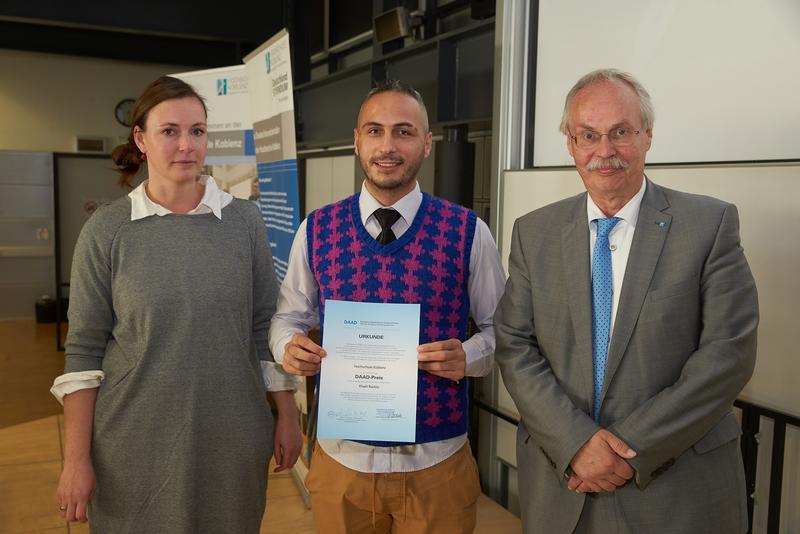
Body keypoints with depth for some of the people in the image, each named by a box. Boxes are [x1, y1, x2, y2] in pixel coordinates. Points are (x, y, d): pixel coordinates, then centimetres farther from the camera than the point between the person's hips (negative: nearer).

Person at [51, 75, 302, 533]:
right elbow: (85, 349, -4)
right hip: (136, 440, -1)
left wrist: (288, 418, 2)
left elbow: (267, 328, 2)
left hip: (233, 436, 1)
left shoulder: (244, 220, -2)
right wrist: (77, 458, -5)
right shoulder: (106, 230, -6)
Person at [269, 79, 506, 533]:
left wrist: (468, 356, -19)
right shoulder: (316, 231, -2)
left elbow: (501, 328, 1)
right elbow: (288, 317, 7)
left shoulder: (469, 233, -6)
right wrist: (290, 347, -14)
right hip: (340, 460, 2)